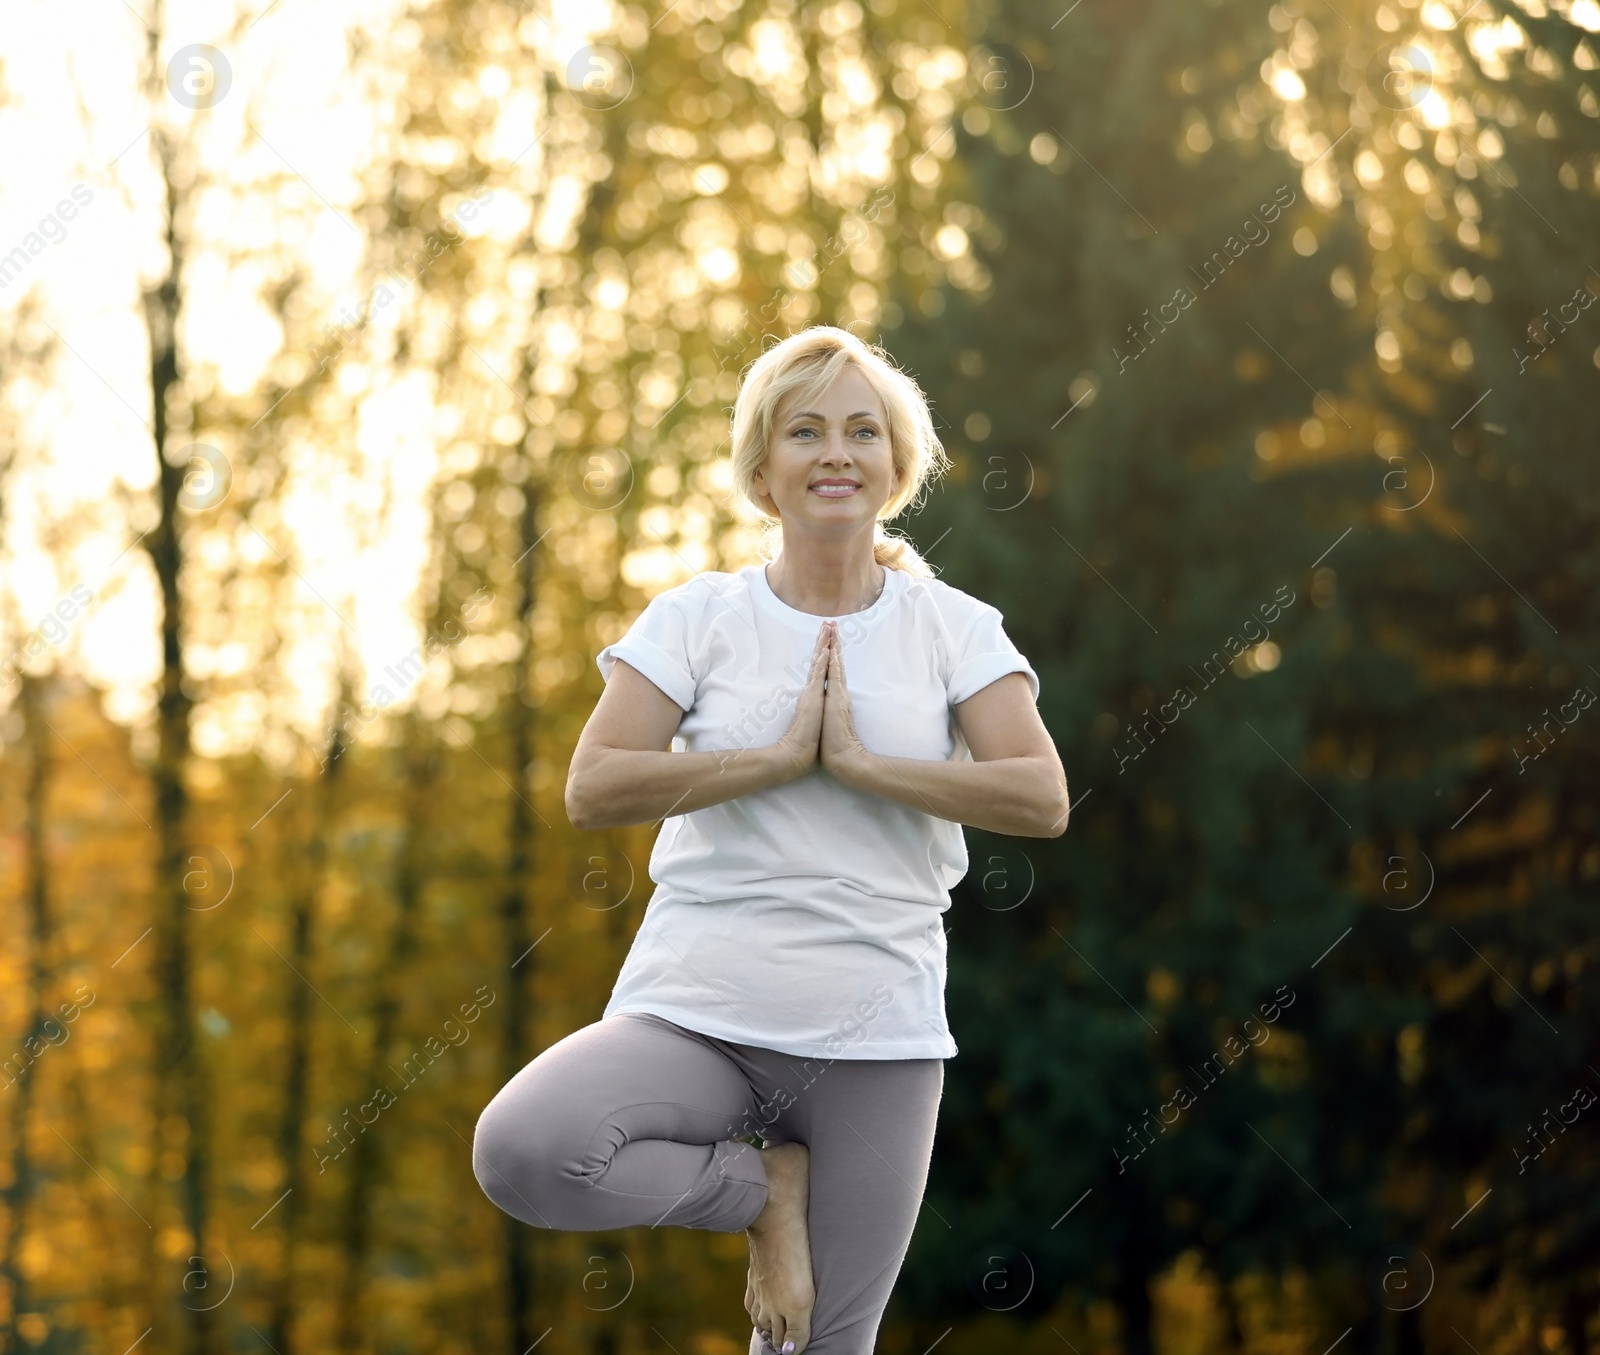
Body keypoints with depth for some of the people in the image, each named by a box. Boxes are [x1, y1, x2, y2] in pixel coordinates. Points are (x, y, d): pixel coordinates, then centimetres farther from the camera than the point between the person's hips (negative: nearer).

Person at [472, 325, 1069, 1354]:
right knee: (522, 1155, -28)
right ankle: (763, 1189, -2)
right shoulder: (698, 618, 3)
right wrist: (784, 755, -13)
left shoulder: (957, 630, 5)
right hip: (693, 1014, 0)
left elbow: (1043, 800, -10)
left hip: (877, 1037, 1)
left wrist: (860, 762, -14)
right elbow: (594, 788, -9)